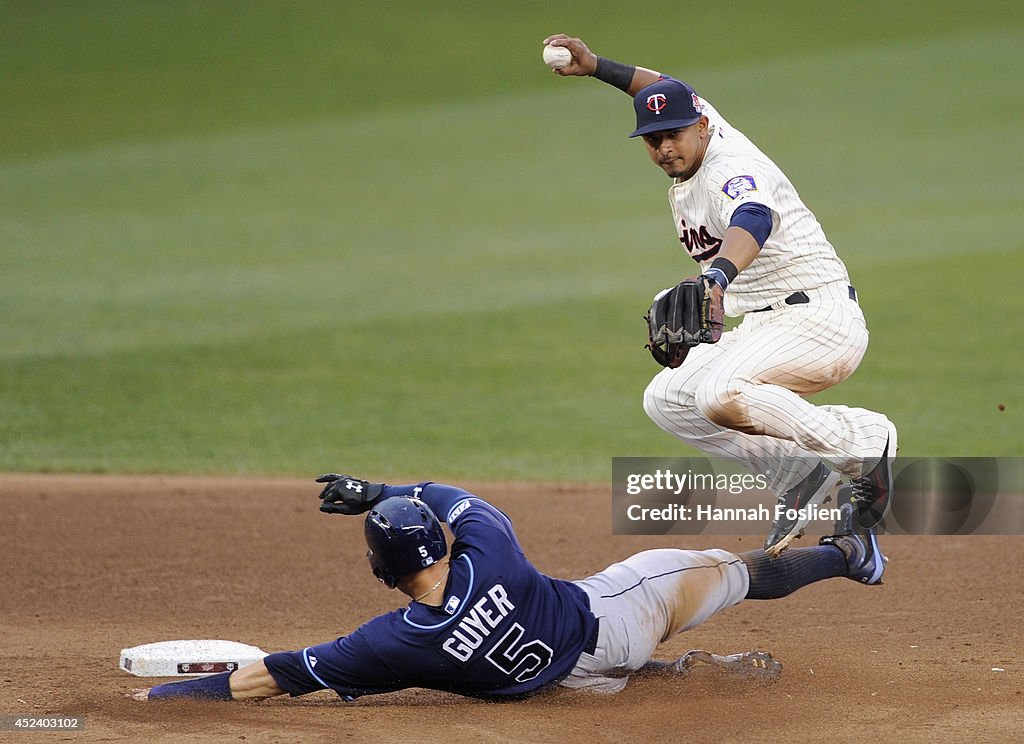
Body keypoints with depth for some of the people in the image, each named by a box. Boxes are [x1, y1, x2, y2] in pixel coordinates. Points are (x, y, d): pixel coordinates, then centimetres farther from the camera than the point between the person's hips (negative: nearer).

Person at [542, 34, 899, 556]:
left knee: (721, 394, -32)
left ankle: (864, 442, -16)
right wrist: (594, 66, 16)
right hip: (759, 327, 11)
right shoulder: (689, 161, 9)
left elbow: (753, 221, -44)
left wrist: (716, 275, -64)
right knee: (665, 400, 6)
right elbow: (665, 89, 29)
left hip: (821, 317, -11)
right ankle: (800, 476, 3)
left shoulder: (730, 168, -19)